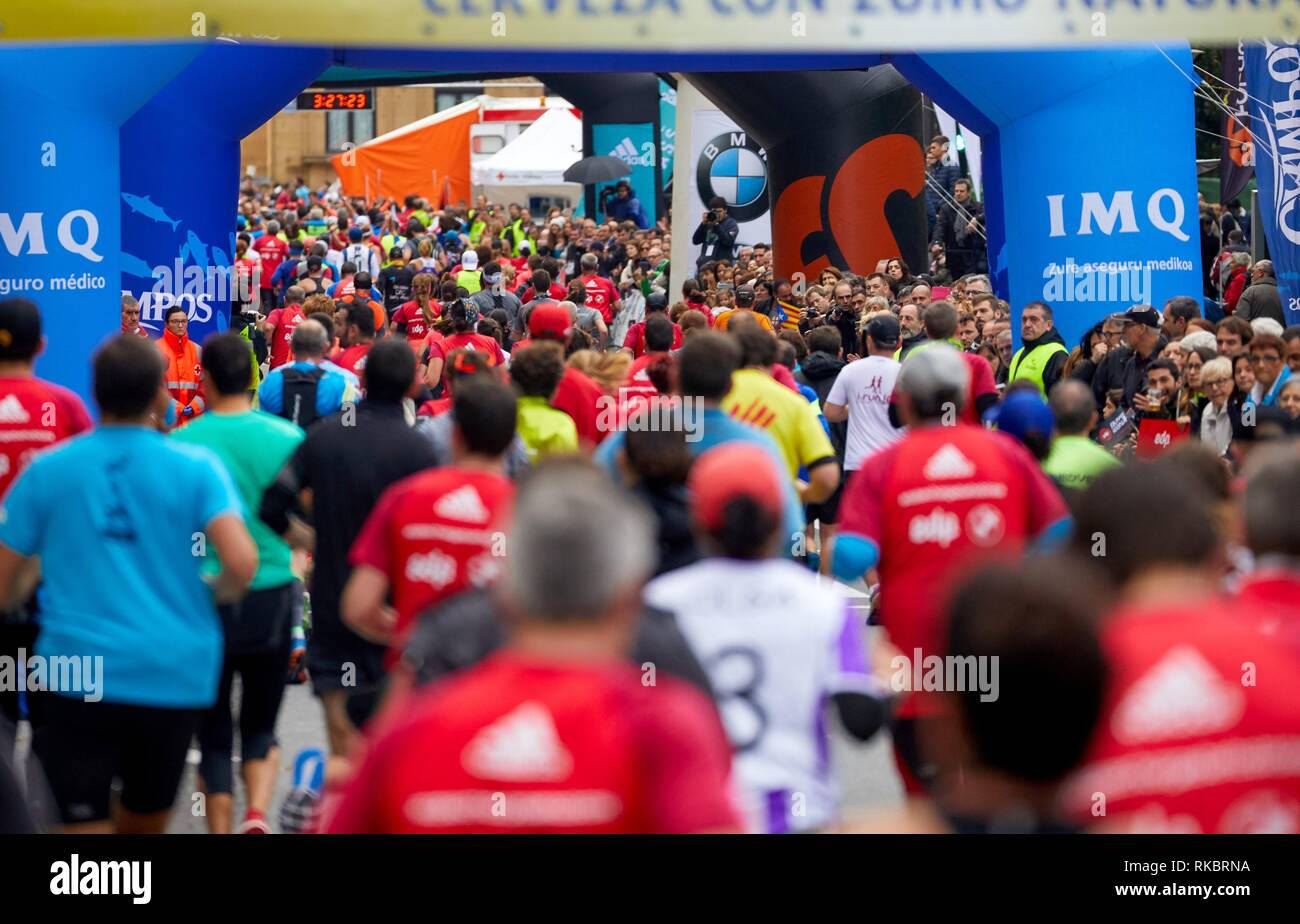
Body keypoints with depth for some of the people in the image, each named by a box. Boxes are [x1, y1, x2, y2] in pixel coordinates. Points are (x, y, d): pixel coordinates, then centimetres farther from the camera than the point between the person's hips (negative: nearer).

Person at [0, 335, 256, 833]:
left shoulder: (46, 471, 1)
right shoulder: (197, 468, -2)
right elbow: (241, 563, -14)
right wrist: (217, 591, 9)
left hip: (78, 672, -1)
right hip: (174, 671, 1)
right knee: (144, 822, 21)